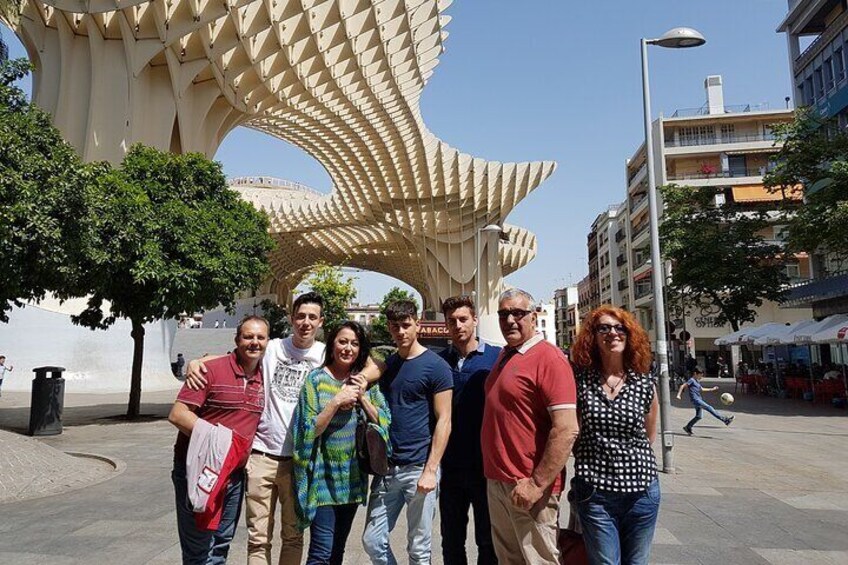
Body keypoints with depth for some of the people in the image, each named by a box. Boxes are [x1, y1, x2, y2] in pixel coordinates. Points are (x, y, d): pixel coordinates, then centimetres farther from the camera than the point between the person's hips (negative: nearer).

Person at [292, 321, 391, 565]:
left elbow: (383, 423, 2)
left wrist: (362, 398, -11)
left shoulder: (366, 381, 5)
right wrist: (337, 401, -22)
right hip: (324, 475, -4)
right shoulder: (317, 379, -8)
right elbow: (310, 430, -13)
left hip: (352, 476, 5)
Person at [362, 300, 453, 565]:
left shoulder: (435, 366, -7)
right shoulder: (386, 364, 10)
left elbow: (443, 421, -10)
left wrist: (430, 470, -15)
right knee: (372, 541, 9)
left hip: (419, 468, -5)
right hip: (387, 467, 5)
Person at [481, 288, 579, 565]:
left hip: (527, 489, -8)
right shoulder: (504, 356, 11)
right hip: (496, 482, 8)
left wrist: (537, 485, -21)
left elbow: (567, 430, -22)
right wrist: (494, 473, 15)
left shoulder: (549, 358, -15)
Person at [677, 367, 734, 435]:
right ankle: (725, 419, -18)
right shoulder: (691, 380, -8)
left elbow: (701, 389, 31)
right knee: (710, 408, -15)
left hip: (699, 399, 10)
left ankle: (687, 427, 21)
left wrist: (712, 389, 30)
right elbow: (682, 386, -13)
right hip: (695, 399, -10)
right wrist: (678, 395, -21)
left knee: (698, 416, 12)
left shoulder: (697, 381, 19)